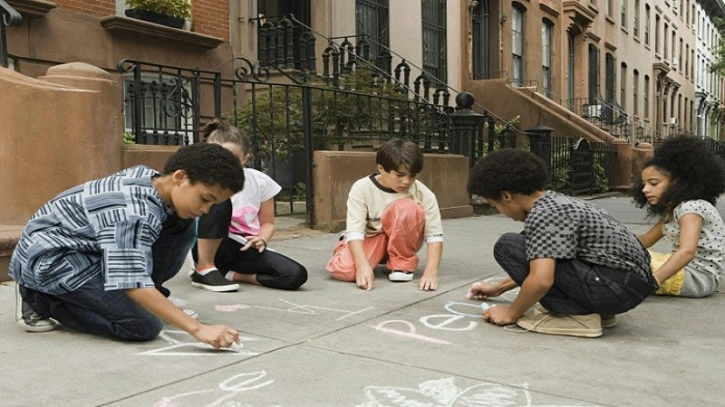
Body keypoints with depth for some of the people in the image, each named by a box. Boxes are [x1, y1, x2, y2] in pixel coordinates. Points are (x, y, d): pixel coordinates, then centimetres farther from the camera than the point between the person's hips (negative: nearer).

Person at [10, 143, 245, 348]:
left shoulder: (149, 177, -5)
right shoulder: (133, 214, -32)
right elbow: (133, 284, -37)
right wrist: (198, 329, -40)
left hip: (89, 248, 8)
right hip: (49, 257, -8)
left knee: (182, 226, -6)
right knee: (145, 326, -21)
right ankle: (40, 299, -4)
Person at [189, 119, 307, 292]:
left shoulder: (260, 181, -2)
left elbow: (268, 222, 9)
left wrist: (261, 239, -12)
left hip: (245, 250, 3)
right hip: (212, 249, -3)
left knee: (296, 274, -23)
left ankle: (230, 274, -7)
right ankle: (204, 269, -21)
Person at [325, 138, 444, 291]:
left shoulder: (423, 193, -20)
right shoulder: (362, 188, -21)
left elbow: (434, 235, -23)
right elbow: (355, 231, -27)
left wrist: (431, 272, -37)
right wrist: (363, 265, -43)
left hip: (402, 242, 0)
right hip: (370, 240, 1)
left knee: (407, 207, -31)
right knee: (341, 269, -30)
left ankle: (402, 263, -10)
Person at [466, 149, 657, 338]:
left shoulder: (541, 214, -14)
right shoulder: (555, 202, 16)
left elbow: (541, 279, -25)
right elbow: (536, 266, 30)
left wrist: (512, 313, -7)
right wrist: (499, 287, 38)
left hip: (617, 286, -10)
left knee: (508, 247, -11)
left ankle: (578, 316, -8)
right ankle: (595, 308, 13)